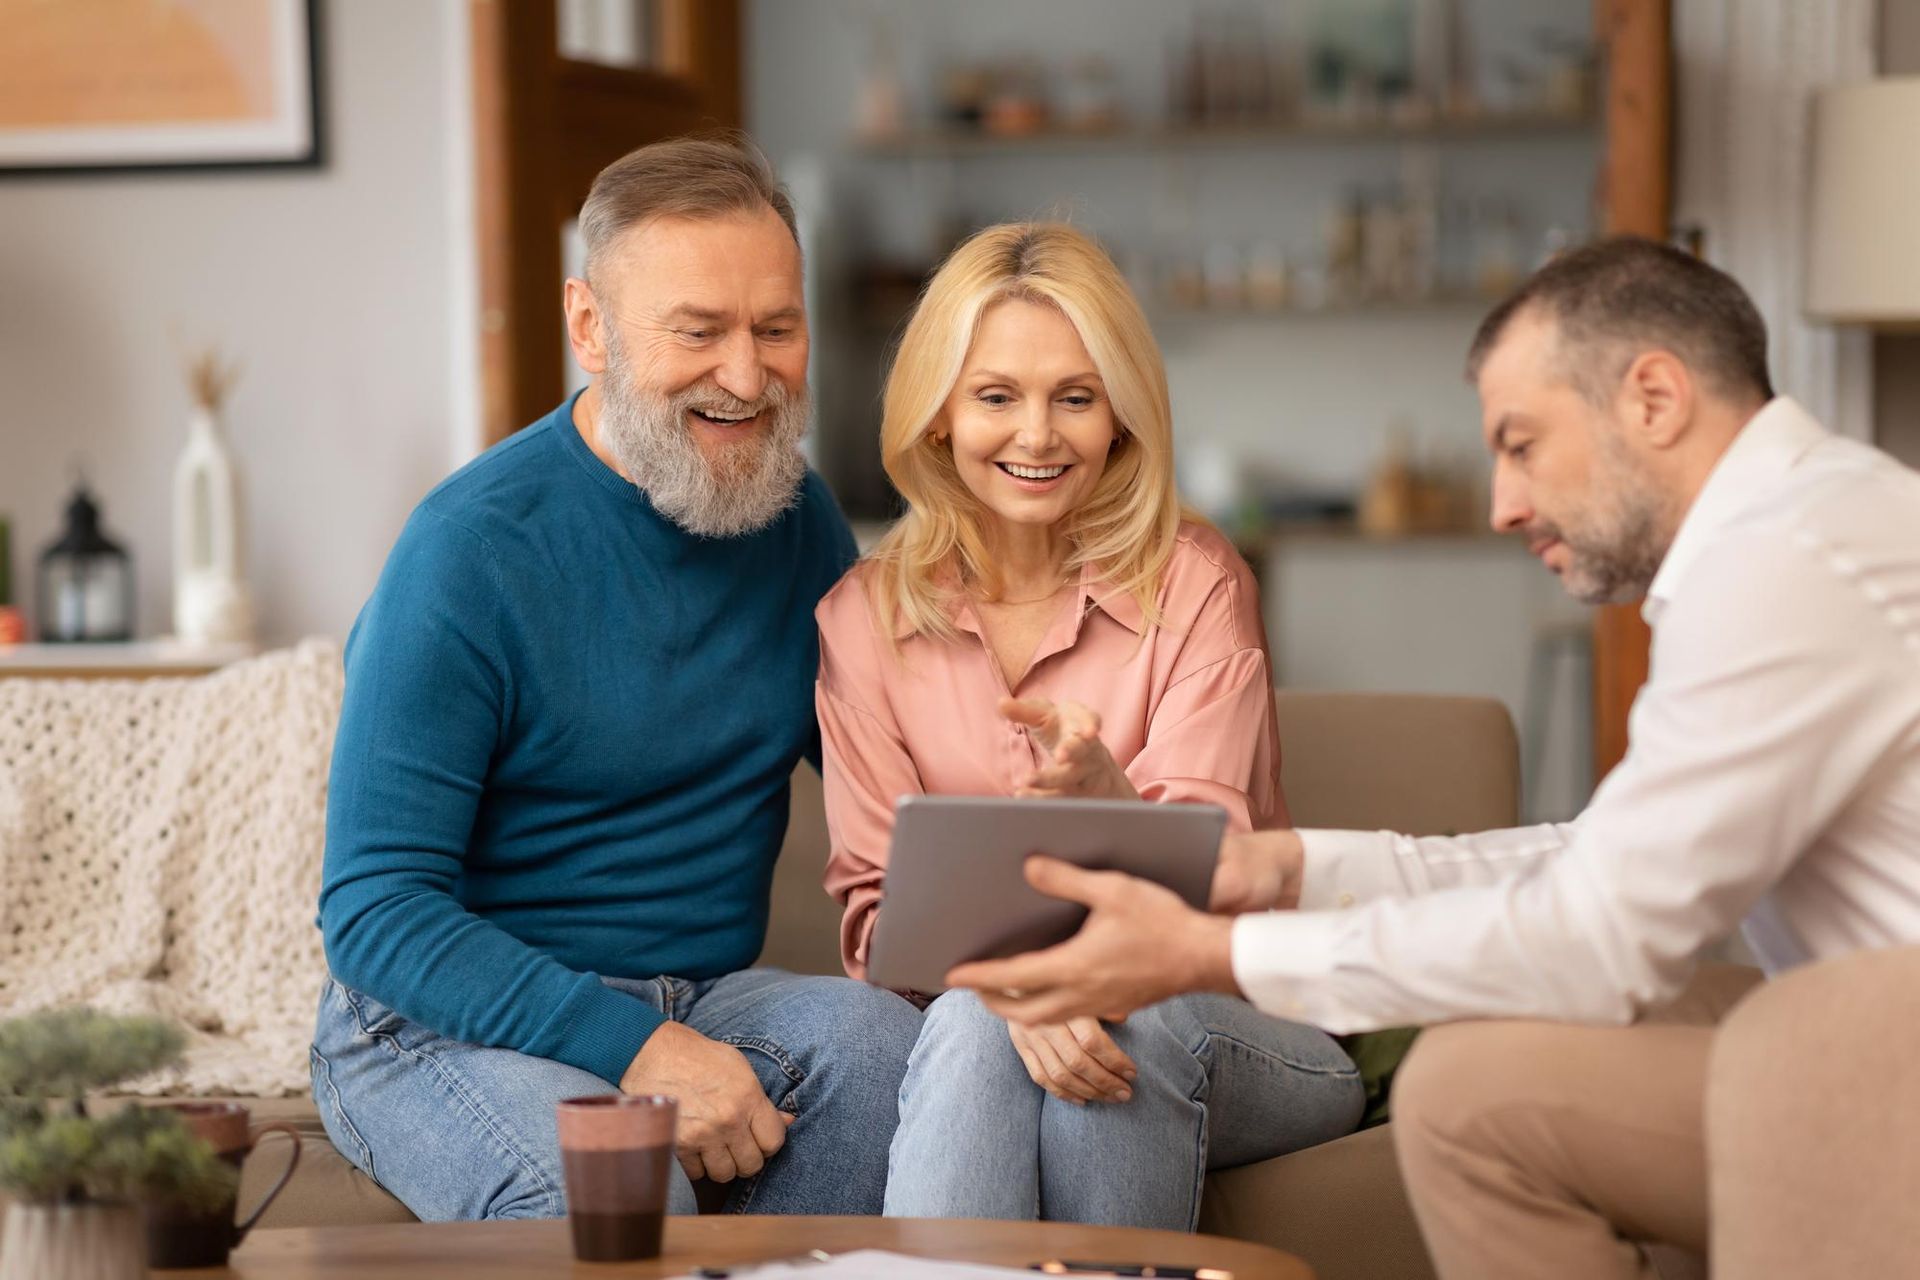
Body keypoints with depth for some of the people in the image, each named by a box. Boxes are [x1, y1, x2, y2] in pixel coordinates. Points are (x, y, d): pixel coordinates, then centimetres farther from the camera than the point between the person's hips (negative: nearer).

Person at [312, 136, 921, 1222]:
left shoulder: (801, 519, 6)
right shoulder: (471, 550, -13)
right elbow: (374, 911, -15)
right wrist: (628, 1045, -27)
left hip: (701, 998, 6)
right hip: (447, 1021, -5)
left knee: (875, 1036, -26)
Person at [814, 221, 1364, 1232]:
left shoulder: (1194, 582, -2)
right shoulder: (861, 618, 3)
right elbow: (877, 905, -3)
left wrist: (1101, 792, -37)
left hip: (1221, 1025, -1)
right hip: (963, 1026, 1)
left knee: (1134, 1012, -35)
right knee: (975, 1022, -33)